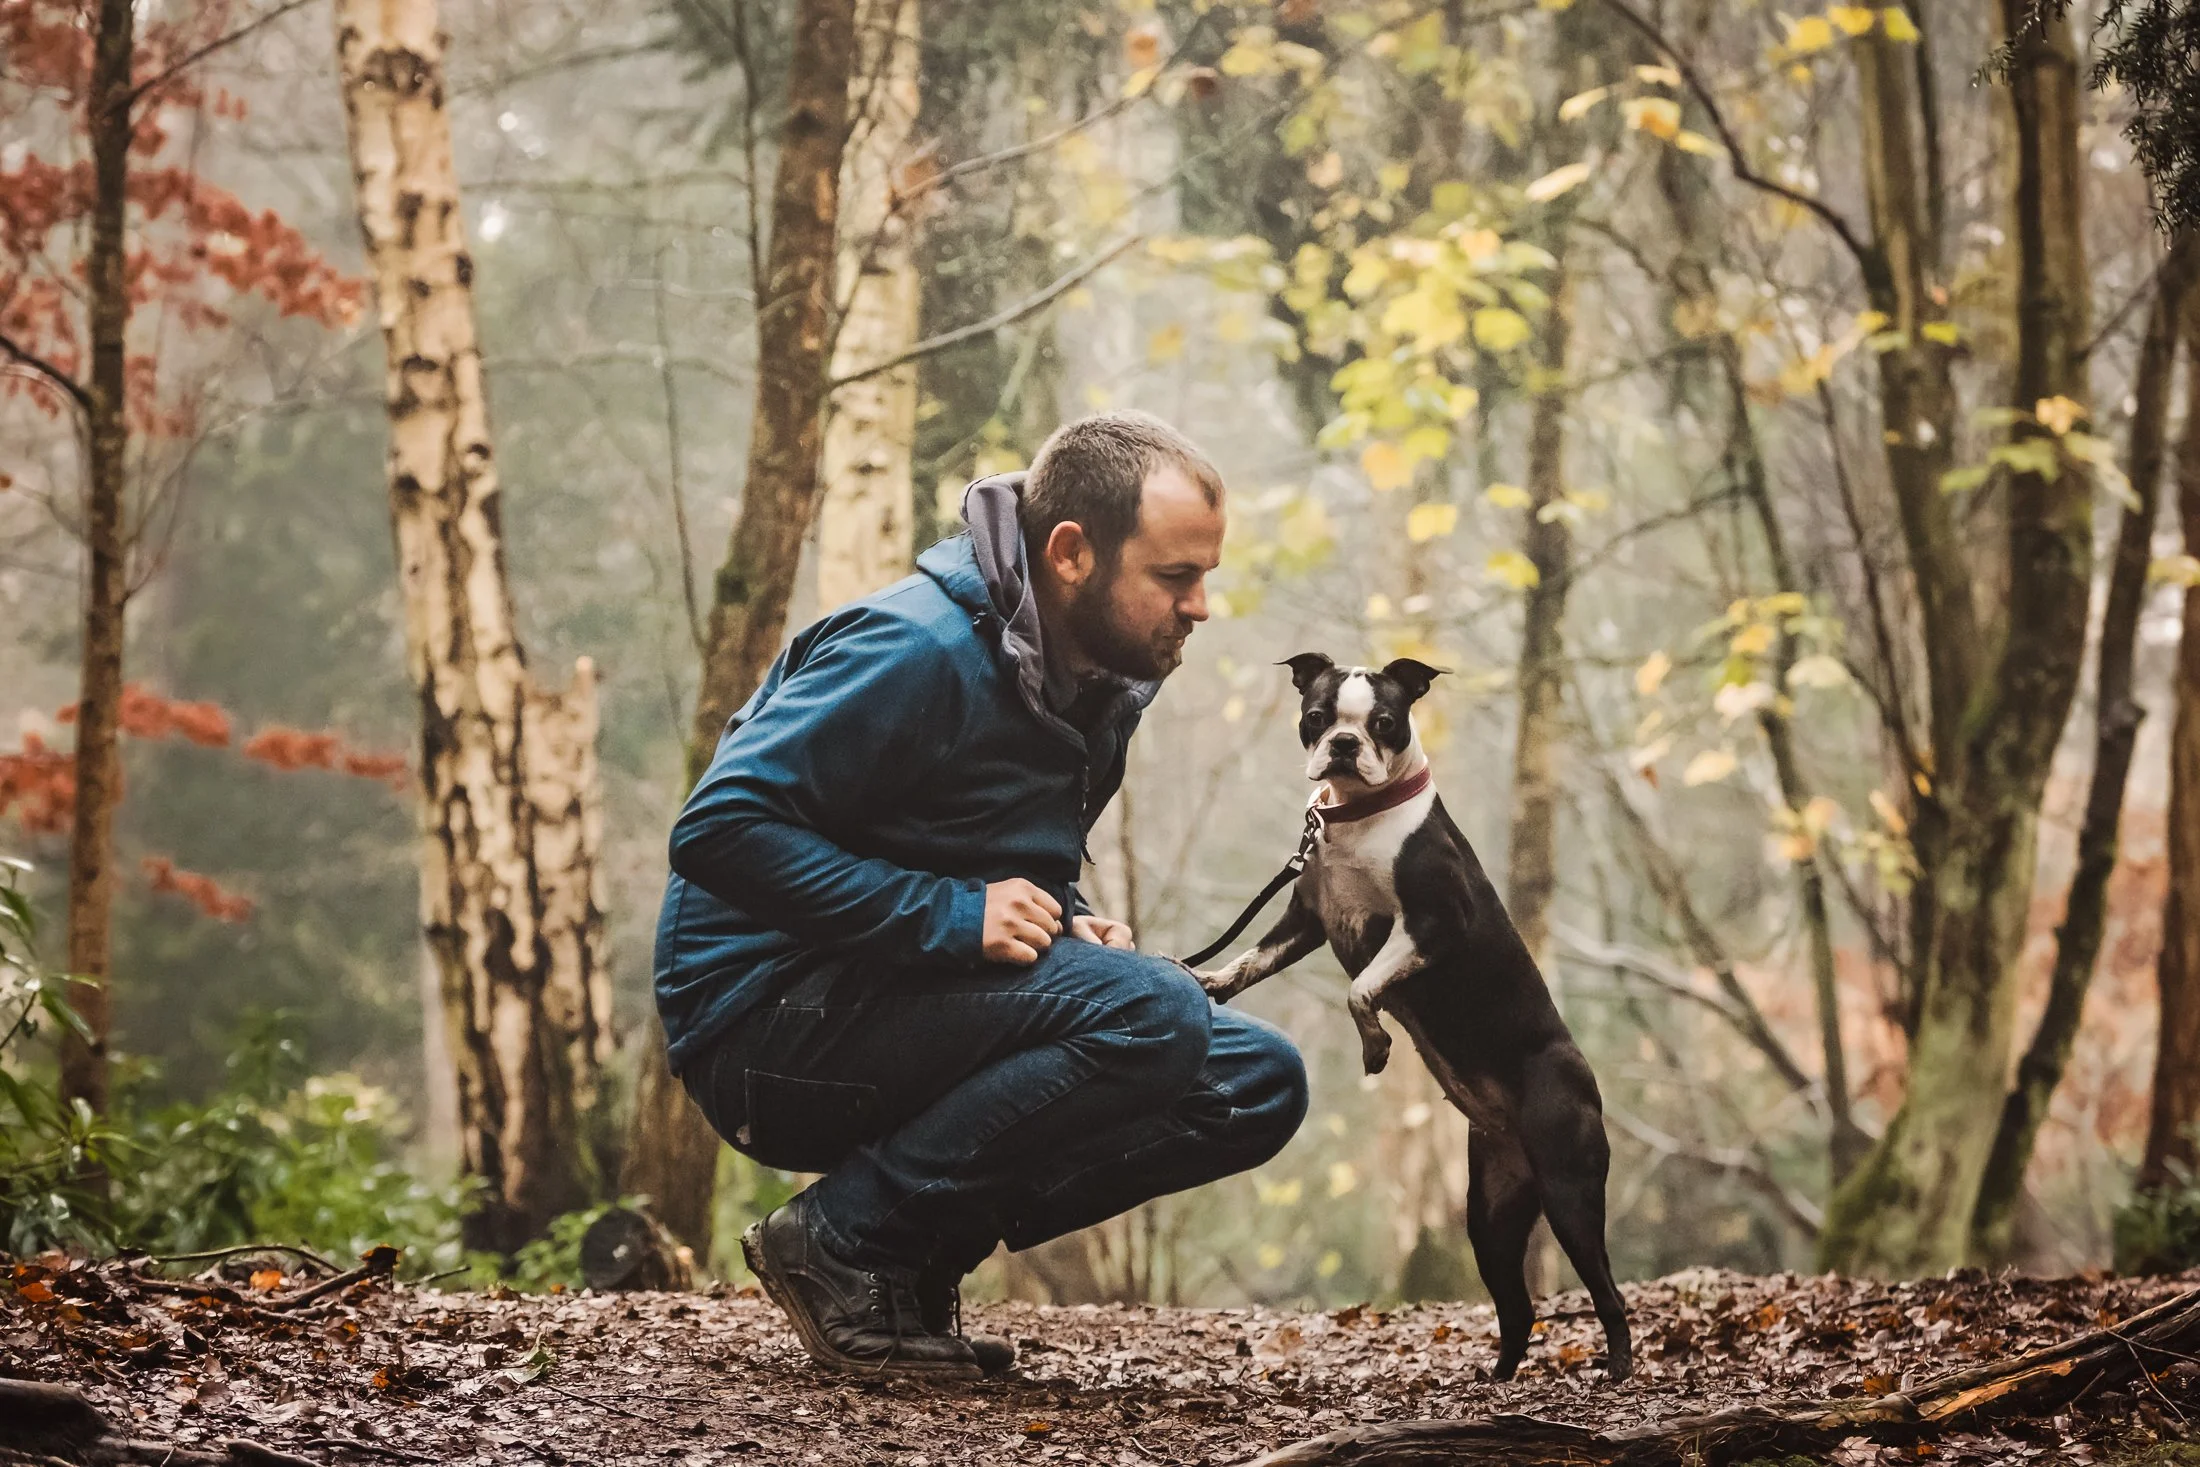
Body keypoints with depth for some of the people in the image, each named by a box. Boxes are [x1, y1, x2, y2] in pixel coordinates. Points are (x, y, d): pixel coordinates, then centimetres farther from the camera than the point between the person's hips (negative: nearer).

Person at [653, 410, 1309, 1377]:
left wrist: (1066, 926, 1)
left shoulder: (1095, 684, 10)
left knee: (1260, 1084, 0)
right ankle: (842, 1239, -16)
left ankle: (920, 1255, 0)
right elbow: (720, 828, -25)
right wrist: (948, 917, -27)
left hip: (897, 1023, 9)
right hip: (767, 1023, -9)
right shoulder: (922, 651, -18)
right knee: (1153, 1014, -27)